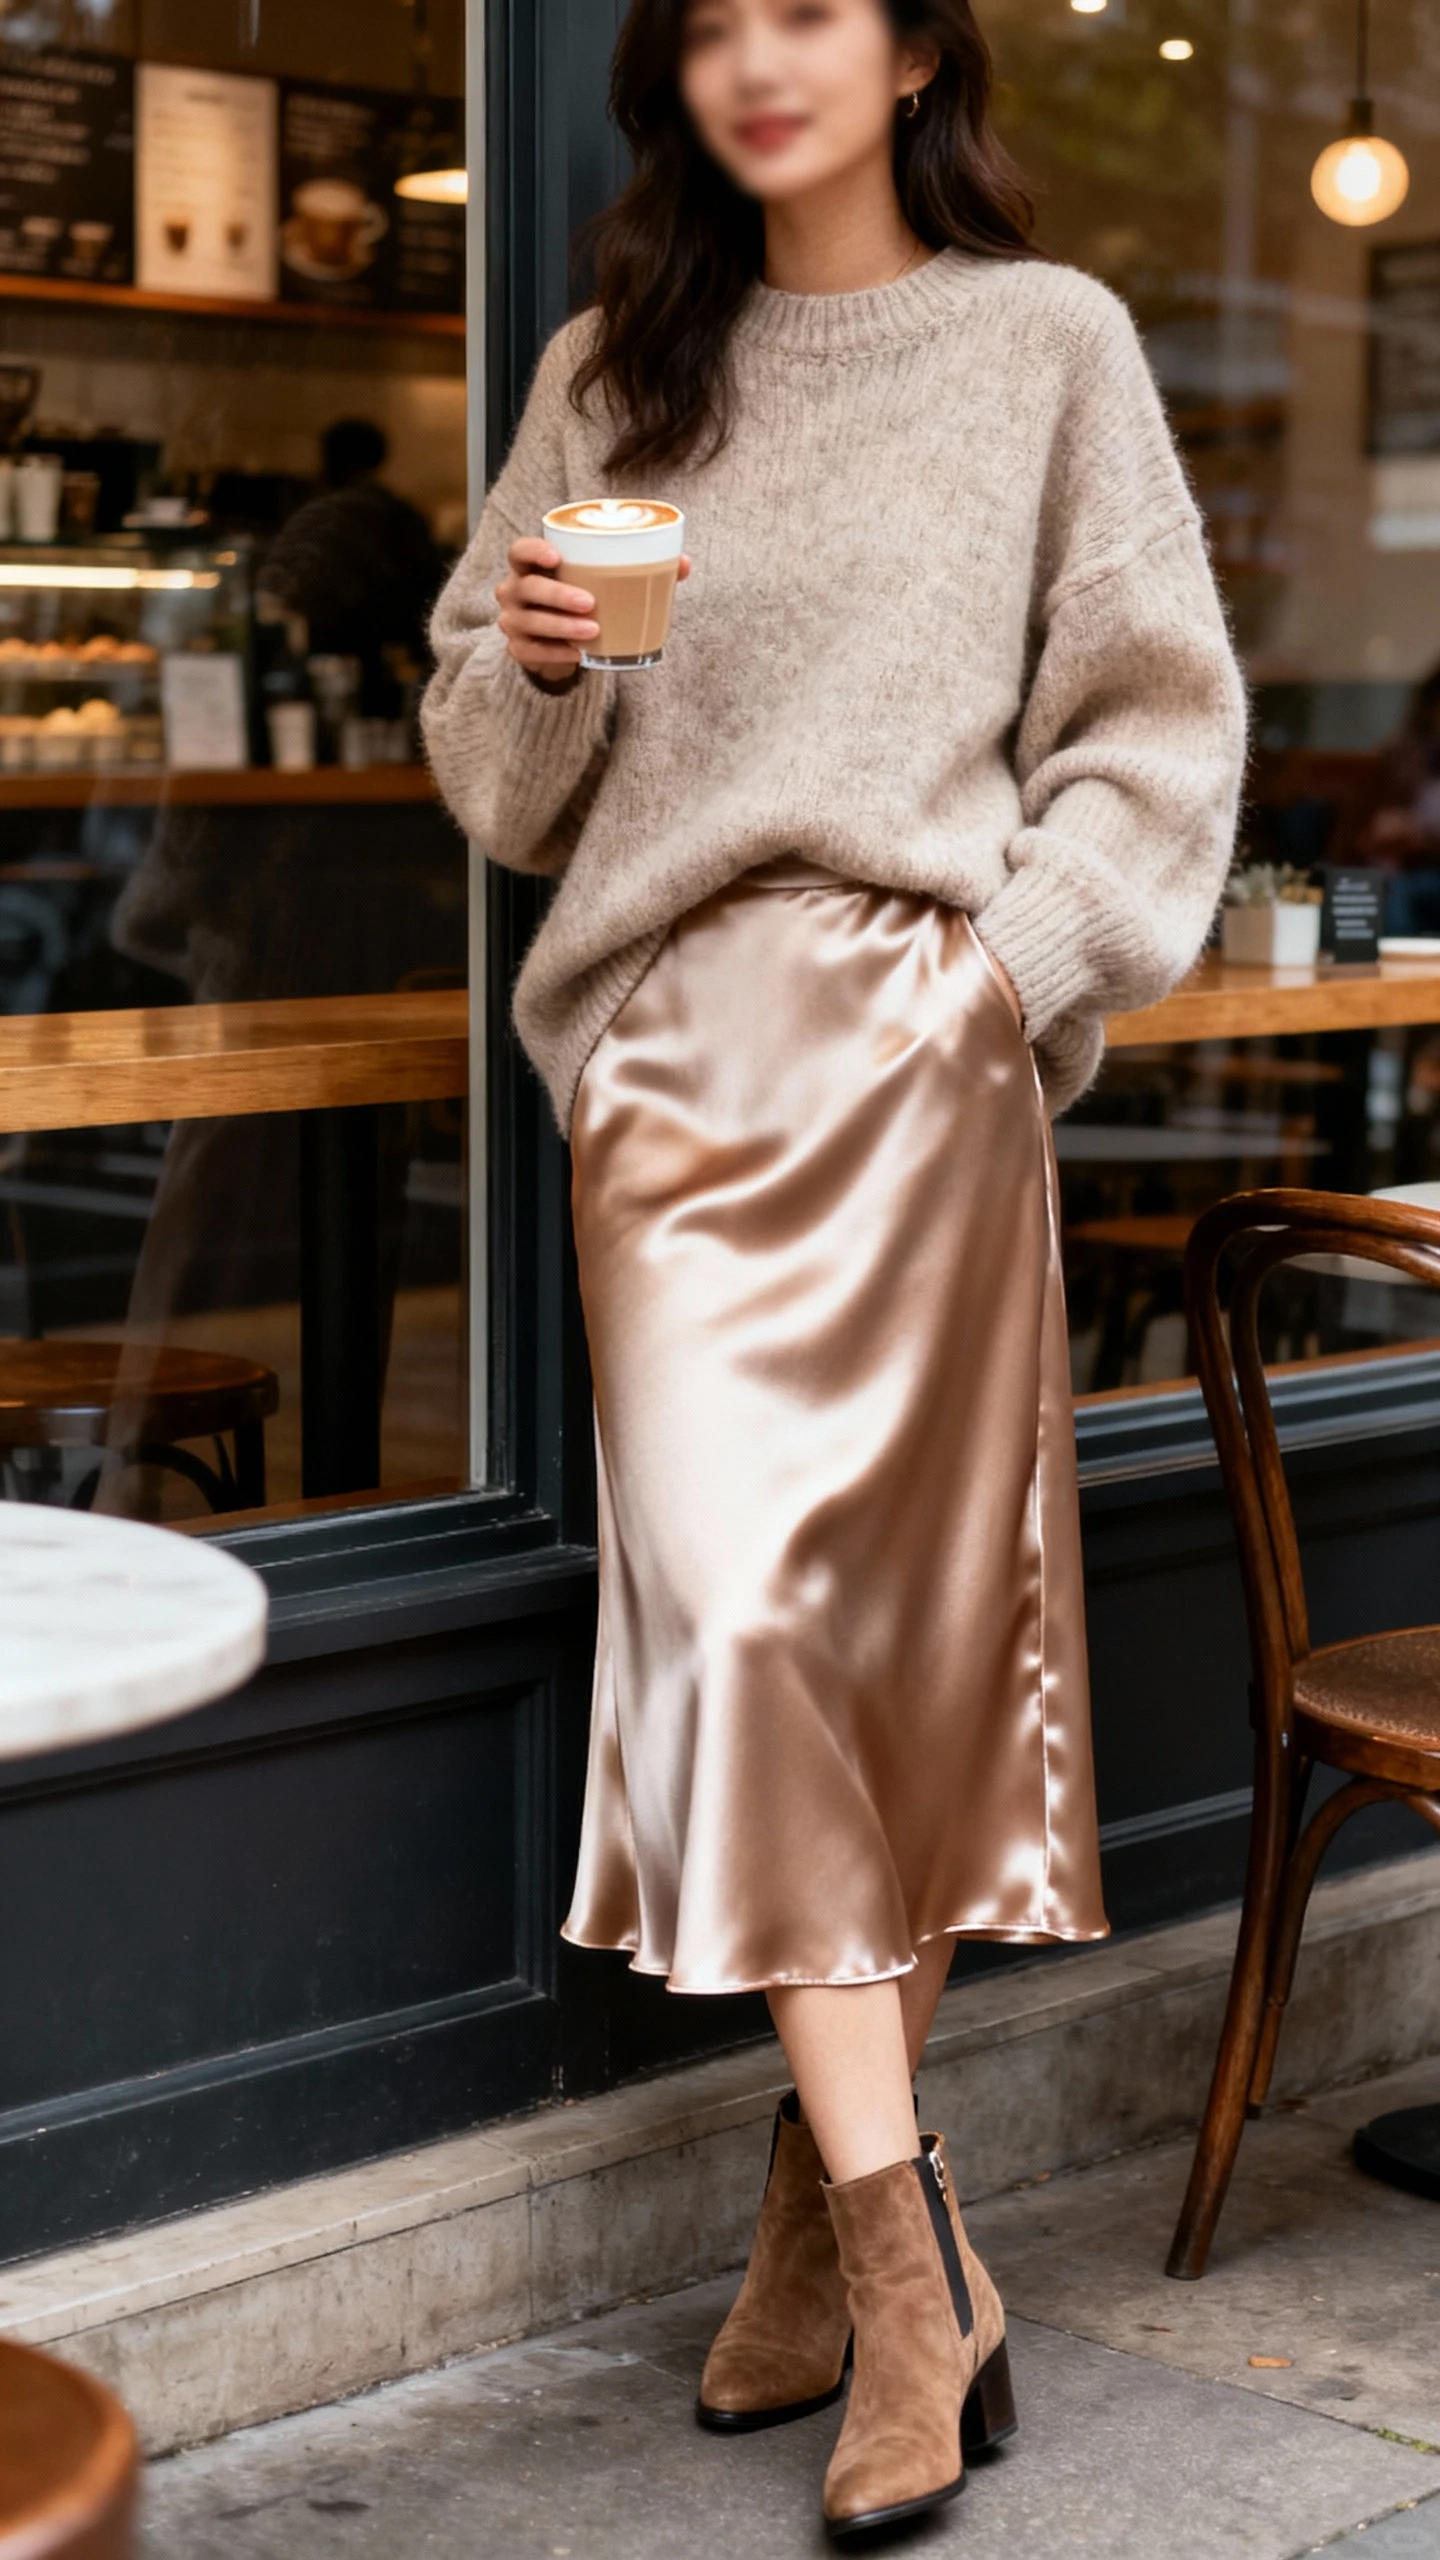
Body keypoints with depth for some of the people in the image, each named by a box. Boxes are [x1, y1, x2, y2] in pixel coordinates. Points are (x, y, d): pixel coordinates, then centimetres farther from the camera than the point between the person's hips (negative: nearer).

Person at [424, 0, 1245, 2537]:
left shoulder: (1046, 342, 8)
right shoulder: (610, 374, 16)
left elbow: (1161, 715, 5)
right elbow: (502, 774, 18)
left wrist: (1014, 961, -8)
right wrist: (532, 664, -4)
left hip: (906, 1044, -2)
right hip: (664, 1047, 3)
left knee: (907, 1620, -5)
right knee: (733, 1606, -7)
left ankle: (834, 2209, 6)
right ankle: (906, 2256, -3)